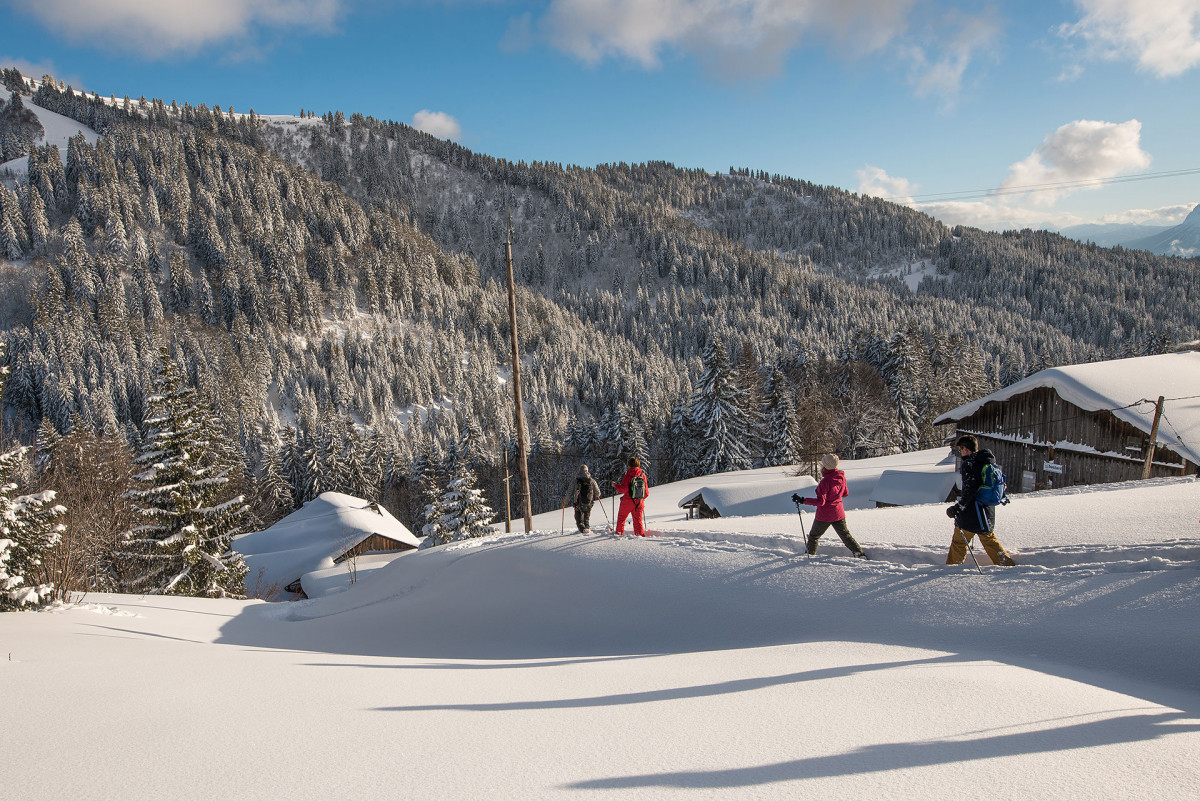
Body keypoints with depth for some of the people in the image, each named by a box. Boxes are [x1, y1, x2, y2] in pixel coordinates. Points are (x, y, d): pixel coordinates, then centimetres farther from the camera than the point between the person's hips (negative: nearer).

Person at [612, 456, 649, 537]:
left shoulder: (628, 475, -12)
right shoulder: (643, 475, 0)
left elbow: (623, 489, -18)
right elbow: (646, 492, 4)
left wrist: (615, 485, -1)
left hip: (627, 502, -3)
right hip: (639, 502, 3)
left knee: (621, 517, 17)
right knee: (638, 519, 11)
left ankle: (619, 533, 24)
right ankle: (640, 534, 0)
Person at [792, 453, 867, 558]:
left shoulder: (825, 481, -25)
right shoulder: (842, 477, -4)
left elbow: (820, 501, -26)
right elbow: (845, 493, 11)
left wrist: (802, 500, -26)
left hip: (824, 516, -6)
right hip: (839, 514, 6)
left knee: (813, 536, 15)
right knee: (846, 535, 20)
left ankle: (809, 554, 26)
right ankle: (860, 553, 19)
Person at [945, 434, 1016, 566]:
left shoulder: (969, 464, -16)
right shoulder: (988, 462, 10)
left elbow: (969, 491, -24)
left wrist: (958, 508, -22)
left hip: (971, 513, -8)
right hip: (988, 511, 8)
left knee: (959, 542, 2)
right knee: (989, 540, 23)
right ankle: (1008, 563, 25)